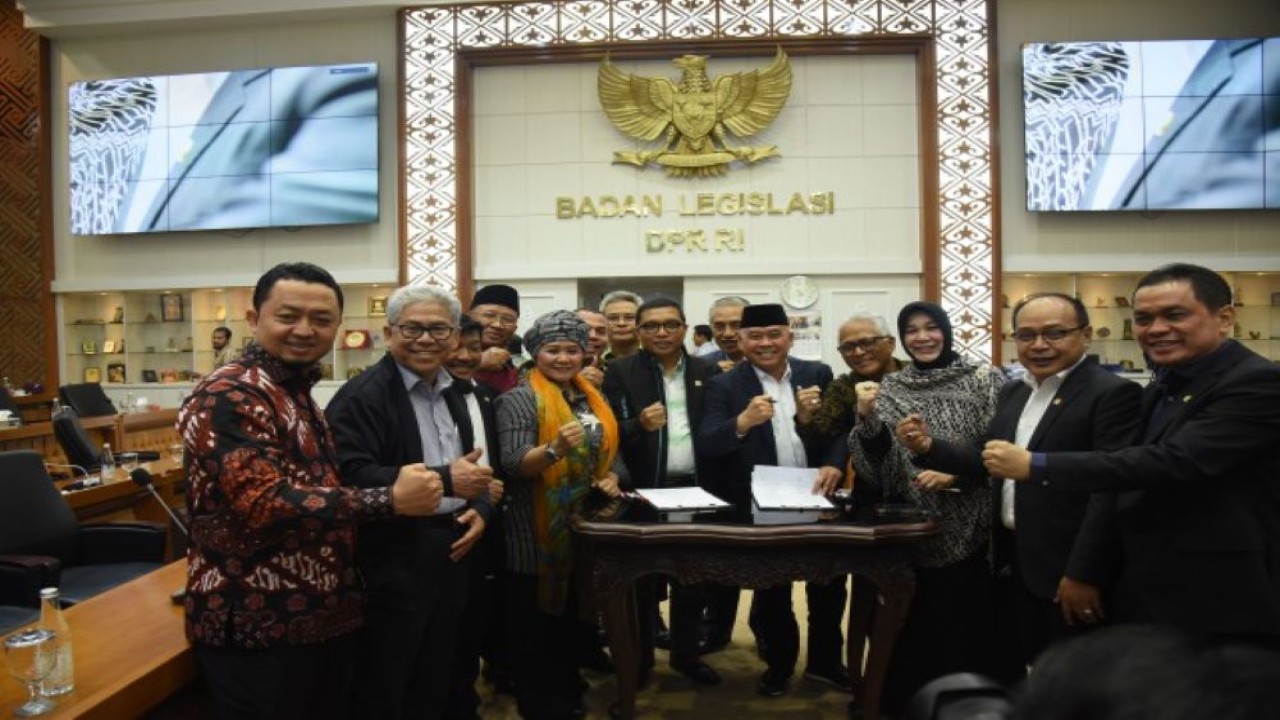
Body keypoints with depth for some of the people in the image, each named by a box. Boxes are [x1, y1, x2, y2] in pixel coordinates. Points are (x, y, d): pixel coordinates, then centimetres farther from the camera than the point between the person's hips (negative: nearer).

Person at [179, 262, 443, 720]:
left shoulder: (297, 392, 13)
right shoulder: (230, 397, -17)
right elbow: (263, 502, -28)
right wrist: (390, 500, -28)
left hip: (320, 618, 9)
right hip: (258, 627, -9)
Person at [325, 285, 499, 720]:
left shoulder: (455, 393, 13)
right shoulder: (362, 395, -14)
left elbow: (477, 465, 20)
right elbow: (351, 478, -26)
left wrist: (481, 510, -2)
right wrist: (445, 480, -28)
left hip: (450, 556, 8)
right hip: (393, 564, -7)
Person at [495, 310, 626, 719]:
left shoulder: (594, 399, 10)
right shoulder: (519, 399, -10)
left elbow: (611, 453, 16)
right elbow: (513, 462, -21)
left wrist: (612, 478, -6)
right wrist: (555, 448, -38)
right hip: (537, 534, -6)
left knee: (574, 621, 19)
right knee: (536, 627, 4)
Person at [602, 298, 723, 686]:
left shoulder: (708, 372, 5)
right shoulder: (620, 372, -3)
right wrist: (639, 425, -26)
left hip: (695, 489, 3)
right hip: (643, 491, -2)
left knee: (692, 577, 14)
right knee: (642, 579, 10)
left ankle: (686, 654, 30)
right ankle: (639, 655, 26)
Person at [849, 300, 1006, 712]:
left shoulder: (983, 379, -1)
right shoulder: (888, 388, 5)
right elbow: (874, 467, 0)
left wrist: (957, 473, -16)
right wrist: (866, 417, -16)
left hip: (970, 528, -2)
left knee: (968, 624, 4)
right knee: (914, 625, 9)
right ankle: (906, 701, 27)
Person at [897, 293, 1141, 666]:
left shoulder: (1113, 394, -13)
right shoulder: (1013, 393, 12)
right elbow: (984, 458, 11)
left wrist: (1083, 574, -21)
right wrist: (928, 447, -6)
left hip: (1068, 571, -7)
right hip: (1016, 564, 7)